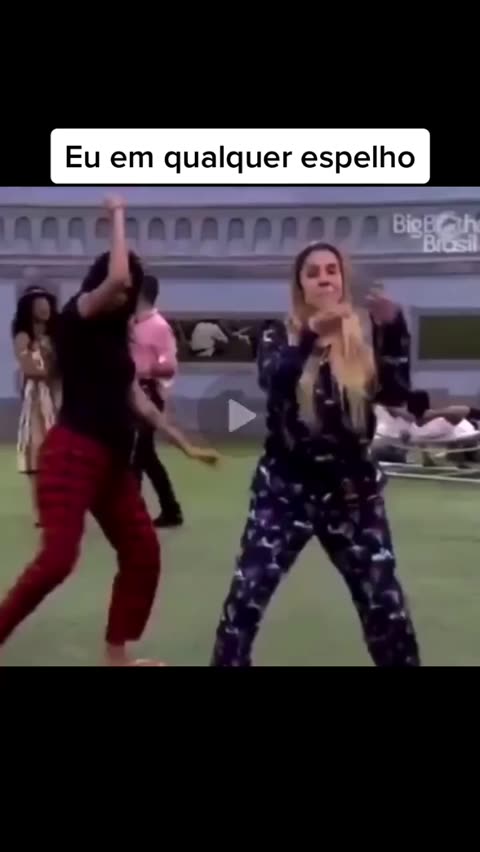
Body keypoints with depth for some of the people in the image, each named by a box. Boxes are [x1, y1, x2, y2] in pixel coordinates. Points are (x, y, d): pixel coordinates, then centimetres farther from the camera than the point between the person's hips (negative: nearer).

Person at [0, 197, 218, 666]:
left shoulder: (115, 334, 16)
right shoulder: (76, 319, -6)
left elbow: (135, 398, 18)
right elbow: (115, 276, -24)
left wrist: (185, 444, 18)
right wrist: (118, 216, -9)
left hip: (112, 461, 9)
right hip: (71, 455, -8)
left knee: (143, 555, 10)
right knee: (58, 557, -20)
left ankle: (115, 654, 21)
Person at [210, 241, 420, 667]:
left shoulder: (364, 338, 2)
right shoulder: (281, 335, 0)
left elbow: (396, 394, -13)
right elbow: (272, 380, -21)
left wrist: (393, 328, -25)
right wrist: (312, 333, -35)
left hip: (351, 491, 1)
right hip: (286, 489, -1)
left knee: (385, 602, 7)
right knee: (246, 595, -4)